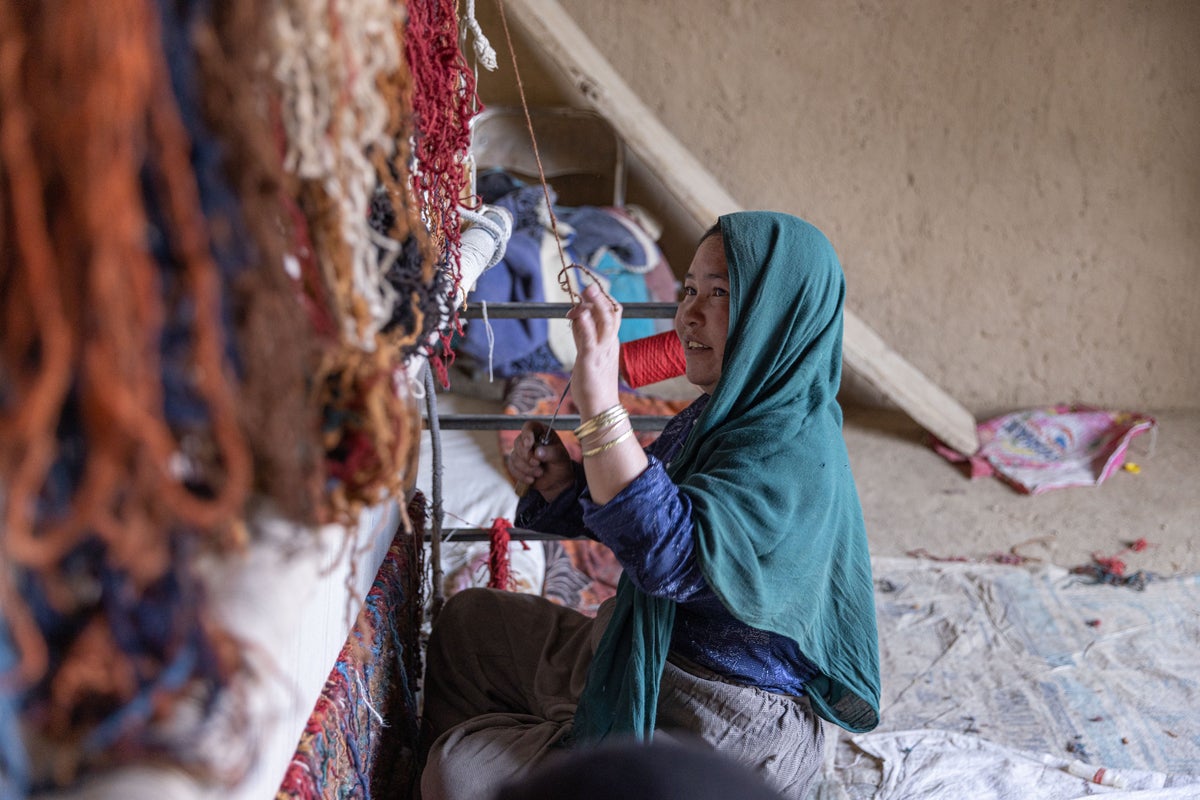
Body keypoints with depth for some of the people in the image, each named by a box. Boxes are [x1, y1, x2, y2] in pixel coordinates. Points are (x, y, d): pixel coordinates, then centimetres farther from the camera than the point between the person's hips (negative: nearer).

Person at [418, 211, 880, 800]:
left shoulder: (792, 446, -27)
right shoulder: (717, 413, 2)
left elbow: (670, 557, -41)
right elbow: (642, 516, 14)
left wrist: (598, 401, -44)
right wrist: (560, 481, -5)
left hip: (725, 734, -10)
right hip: (643, 662, 10)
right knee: (467, 620, 22)